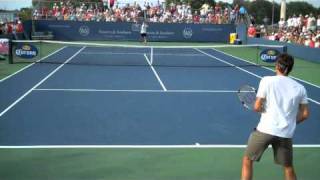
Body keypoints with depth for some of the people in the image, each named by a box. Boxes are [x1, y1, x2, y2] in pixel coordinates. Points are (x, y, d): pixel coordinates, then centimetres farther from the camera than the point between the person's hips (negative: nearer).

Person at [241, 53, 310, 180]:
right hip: (286, 133, 3)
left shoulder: (267, 80, -4)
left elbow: (257, 107, -7)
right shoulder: (300, 88, 6)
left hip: (265, 129, -3)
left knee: (247, 160, 14)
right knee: (289, 168, 19)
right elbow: (305, 114, 8)